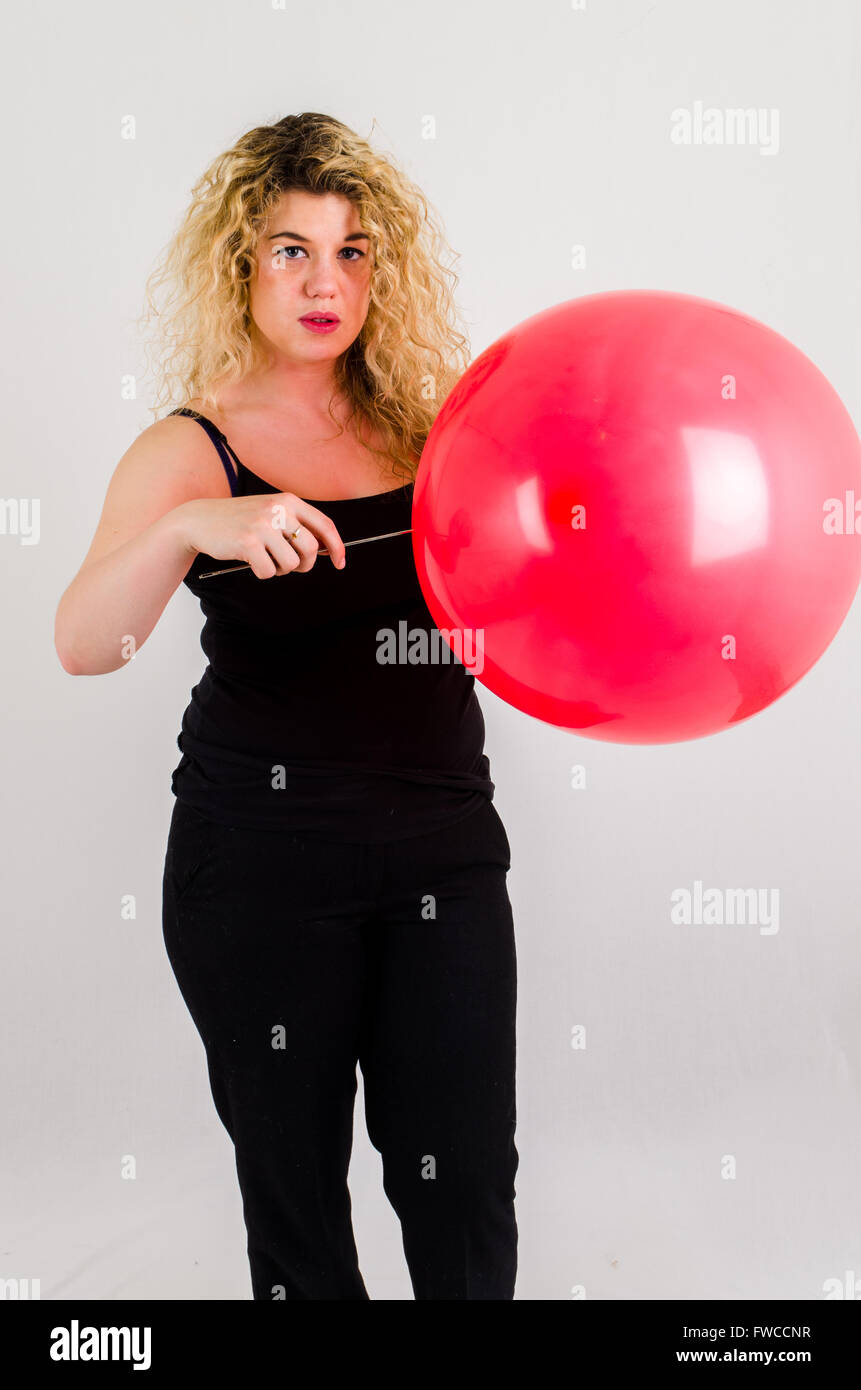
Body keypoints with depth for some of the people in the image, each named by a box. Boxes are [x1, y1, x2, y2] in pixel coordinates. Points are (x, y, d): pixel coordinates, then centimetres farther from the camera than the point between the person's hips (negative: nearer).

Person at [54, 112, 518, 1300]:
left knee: (464, 1180, 6)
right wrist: (192, 527, -36)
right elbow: (84, 646, -18)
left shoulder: (426, 419, 5)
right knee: (293, 1172, 11)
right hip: (262, 857, -2)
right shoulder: (192, 450, -4)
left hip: (443, 844, 3)